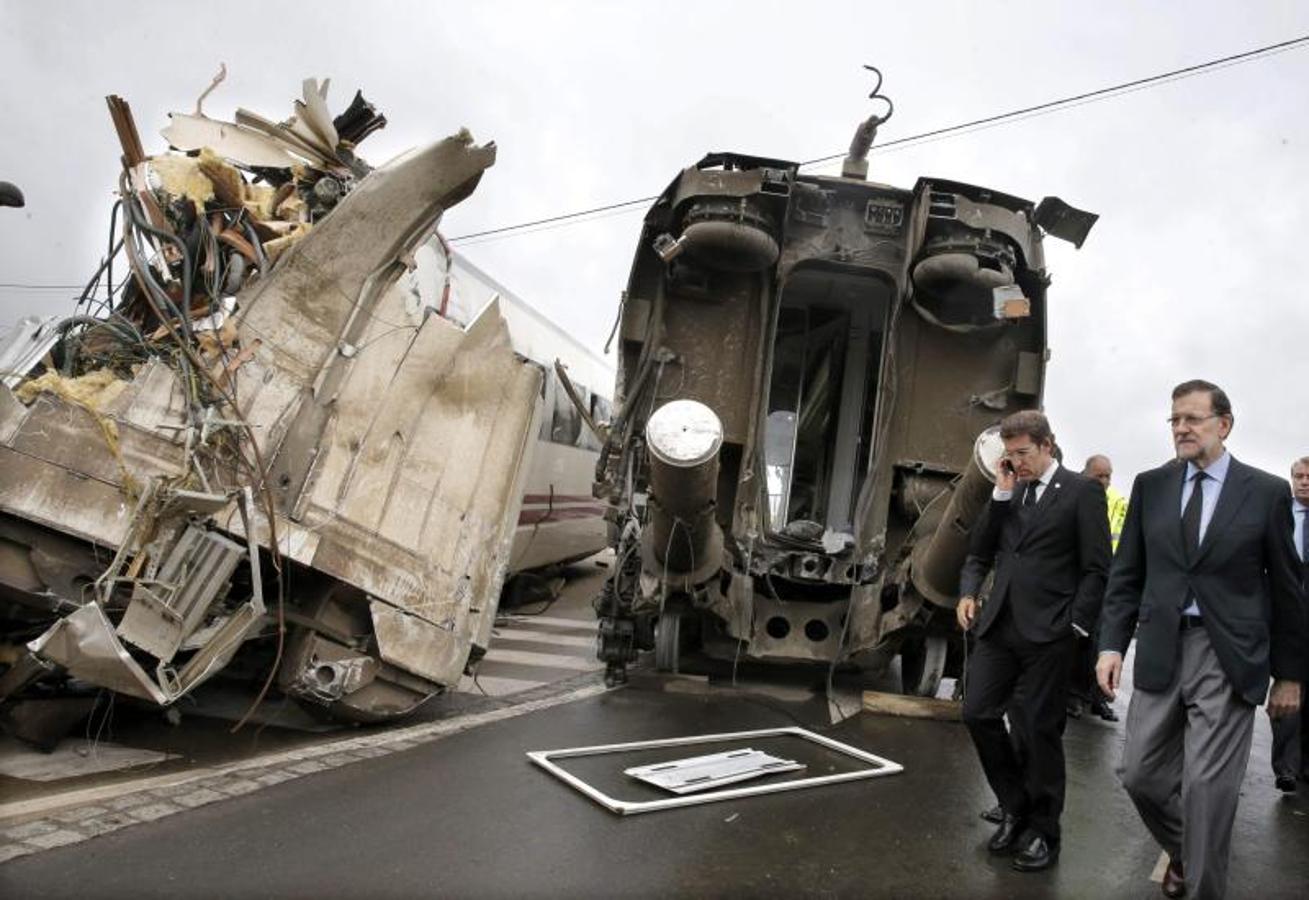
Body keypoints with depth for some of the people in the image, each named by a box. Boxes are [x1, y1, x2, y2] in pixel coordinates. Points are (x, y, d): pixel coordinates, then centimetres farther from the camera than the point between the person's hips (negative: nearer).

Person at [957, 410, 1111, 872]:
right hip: (999, 625, 6)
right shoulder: (1009, 492, 12)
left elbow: (1097, 569, -6)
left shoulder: (1082, 492, -4)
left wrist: (1075, 626, -10)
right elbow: (979, 550, 11)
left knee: (1039, 731, 3)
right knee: (978, 713, 5)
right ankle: (1016, 808, 26)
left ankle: (1043, 832, 20)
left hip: (1046, 632, -5)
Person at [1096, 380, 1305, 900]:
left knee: (1208, 787, -3)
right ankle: (1182, 850, 38)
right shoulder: (1150, 486, 6)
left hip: (1228, 658, -3)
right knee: (1141, 774, 9)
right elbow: (1126, 574, 7)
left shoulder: (1266, 492, 0)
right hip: (1161, 653, 3)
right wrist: (1112, 644, -2)